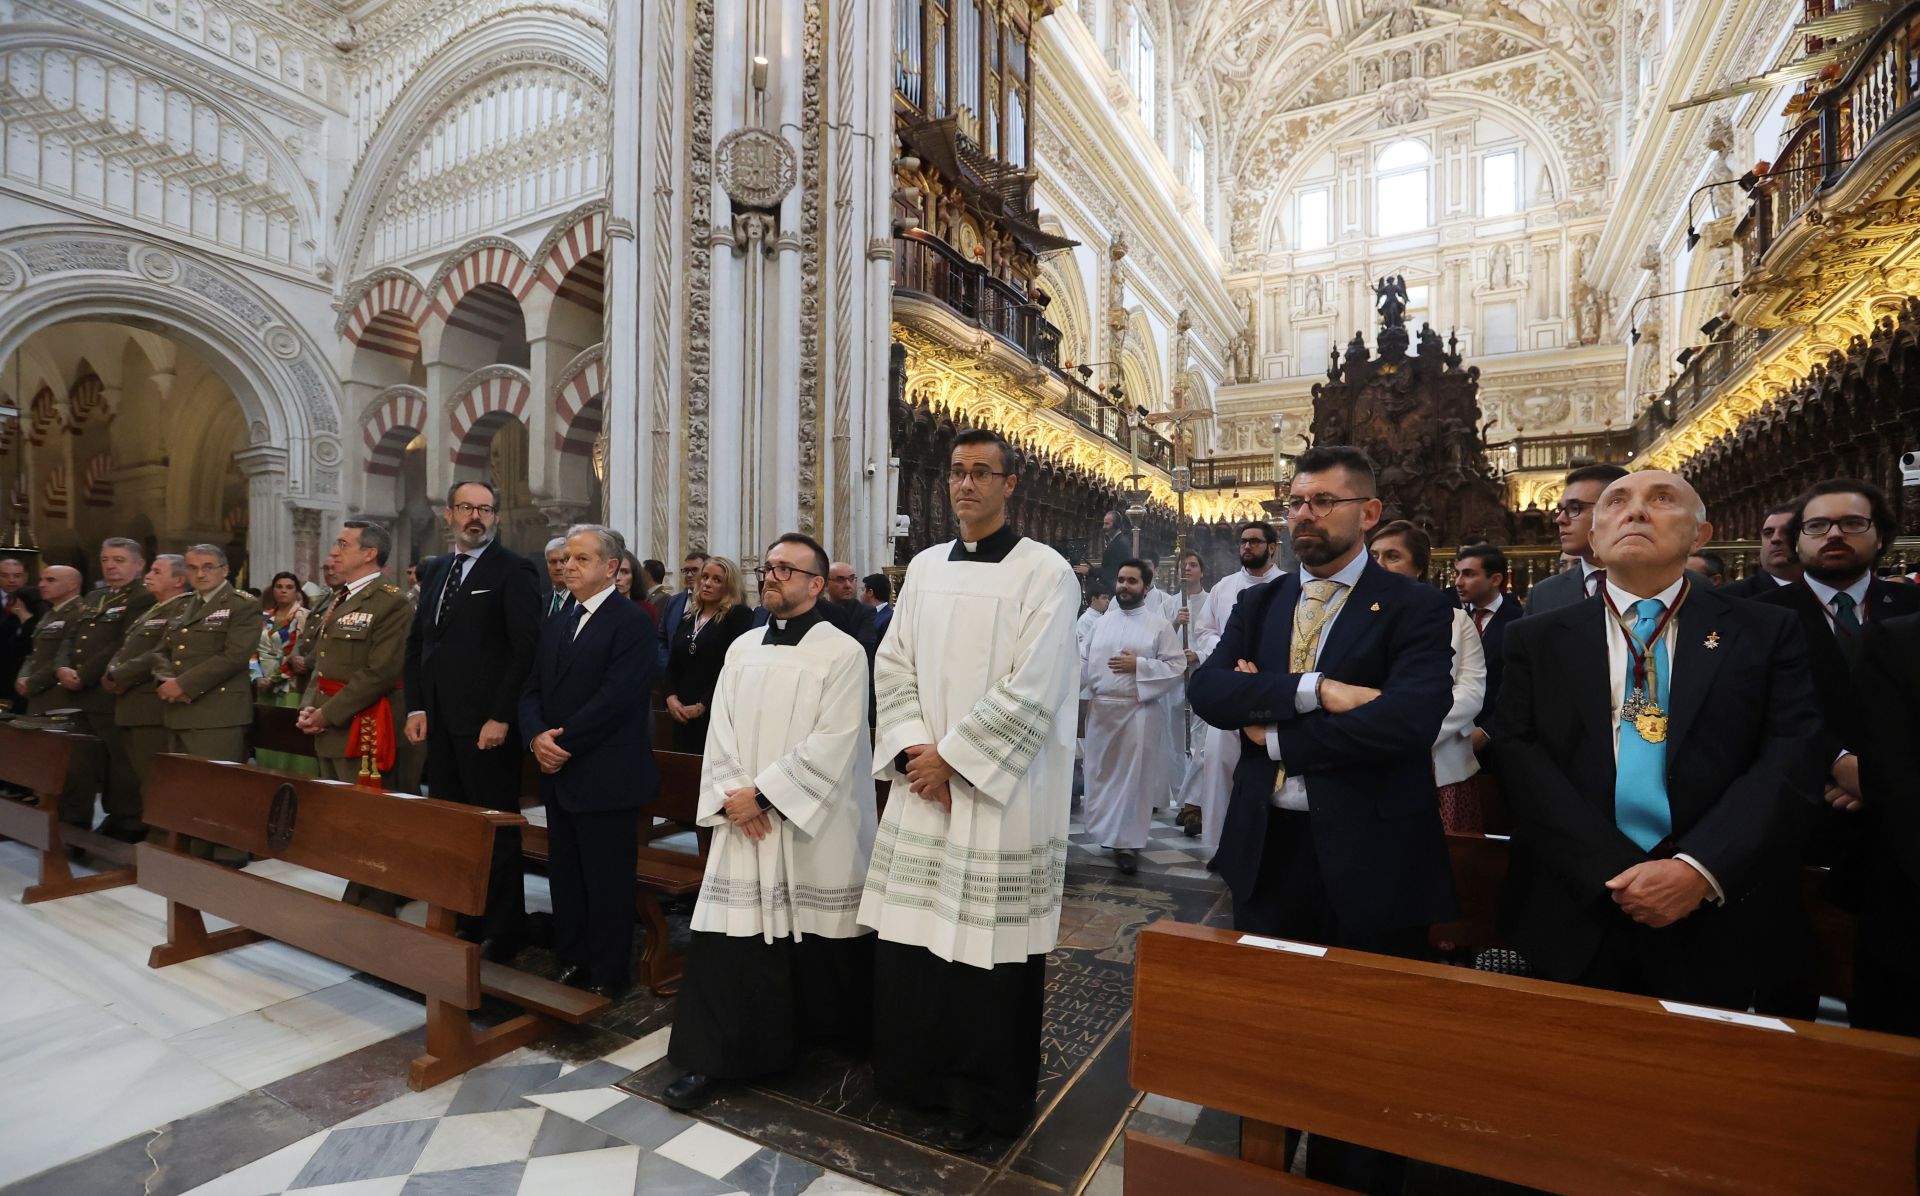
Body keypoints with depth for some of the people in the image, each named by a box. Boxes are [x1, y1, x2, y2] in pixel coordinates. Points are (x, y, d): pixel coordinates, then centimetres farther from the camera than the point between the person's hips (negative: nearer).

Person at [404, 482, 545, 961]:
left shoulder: (515, 570, -8)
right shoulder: (435, 570, 14)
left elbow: (526, 649, -14)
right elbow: (416, 642, 18)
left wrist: (501, 718, -17)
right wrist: (416, 707, 7)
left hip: (486, 725, -7)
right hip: (440, 723, 7)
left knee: (495, 830, 3)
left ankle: (502, 933, 16)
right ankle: (465, 922, 26)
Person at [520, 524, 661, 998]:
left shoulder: (632, 622, -10)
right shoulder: (554, 624, 15)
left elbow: (616, 697, -19)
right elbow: (532, 691, 12)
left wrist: (564, 744, -14)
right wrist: (537, 736, -7)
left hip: (605, 777, -7)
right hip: (559, 775, 8)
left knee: (607, 883, 3)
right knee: (564, 878, 17)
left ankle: (606, 979, 18)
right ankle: (570, 967, 32)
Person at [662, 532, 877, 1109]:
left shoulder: (842, 653, -10)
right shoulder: (742, 649, 8)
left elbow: (832, 744, -16)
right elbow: (720, 732, 6)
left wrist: (762, 792, -16)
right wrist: (729, 797, -8)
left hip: (815, 826, -4)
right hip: (744, 822, 4)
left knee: (821, 939, 10)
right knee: (728, 939, 4)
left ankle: (849, 1039, 34)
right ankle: (713, 1058, 20)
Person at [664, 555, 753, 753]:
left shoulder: (739, 616, -6)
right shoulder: (687, 618, 14)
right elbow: (673, 664, 14)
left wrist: (702, 706, -14)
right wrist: (671, 698, -4)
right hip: (682, 714, 6)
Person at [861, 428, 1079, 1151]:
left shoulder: (1045, 573, -7)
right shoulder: (925, 568, 10)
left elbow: (1031, 690, -14)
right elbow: (894, 666, 8)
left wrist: (951, 755, -13)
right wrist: (913, 750, -6)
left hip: (1000, 792, -5)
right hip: (922, 784, 5)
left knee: (988, 946, 4)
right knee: (908, 935, 13)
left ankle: (985, 1100, 27)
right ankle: (915, 1074, 36)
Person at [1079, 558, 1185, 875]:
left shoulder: (1160, 626, -1)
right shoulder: (1101, 622, 10)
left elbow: (1178, 668, -5)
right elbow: (1083, 662, 7)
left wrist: (1139, 665, -15)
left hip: (1138, 712, -4)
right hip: (1100, 710, 4)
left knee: (1133, 777, 0)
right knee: (1101, 774, 12)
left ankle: (1128, 844, 9)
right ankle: (1105, 833, 30)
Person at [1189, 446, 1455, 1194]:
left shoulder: (1415, 608, -7)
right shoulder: (1257, 604, 7)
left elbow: (1408, 718, -24)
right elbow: (1208, 689, -9)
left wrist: (1274, 730, -15)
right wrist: (1314, 691, -23)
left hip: (1368, 857, -4)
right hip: (1267, 849, 4)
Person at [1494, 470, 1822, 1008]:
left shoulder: (1767, 634, 4)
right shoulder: (1536, 639, 2)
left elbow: (1791, 764, -5)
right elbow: (1519, 758, -6)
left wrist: (1698, 869, -17)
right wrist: (1614, 872, -16)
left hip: (1715, 928, 1)